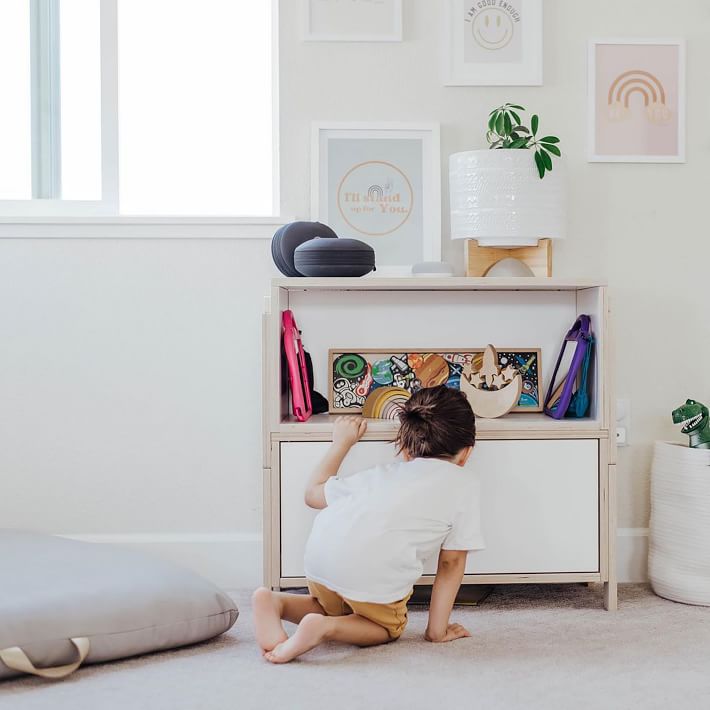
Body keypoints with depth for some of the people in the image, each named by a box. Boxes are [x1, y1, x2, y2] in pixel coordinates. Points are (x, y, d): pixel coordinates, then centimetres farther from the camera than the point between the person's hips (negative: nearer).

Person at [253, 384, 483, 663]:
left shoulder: (384, 474, 30)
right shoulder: (465, 481, 18)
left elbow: (313, 493, 40)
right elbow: (451, 562, 15)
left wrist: (341, 442, 51)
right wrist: (437, 628, 20)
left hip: (320, 553, 5)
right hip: (376, 573, -5)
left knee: (333, 608, 35)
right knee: (388, 627, 26)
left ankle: (274, 602, 5)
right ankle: (324, 627, -4)